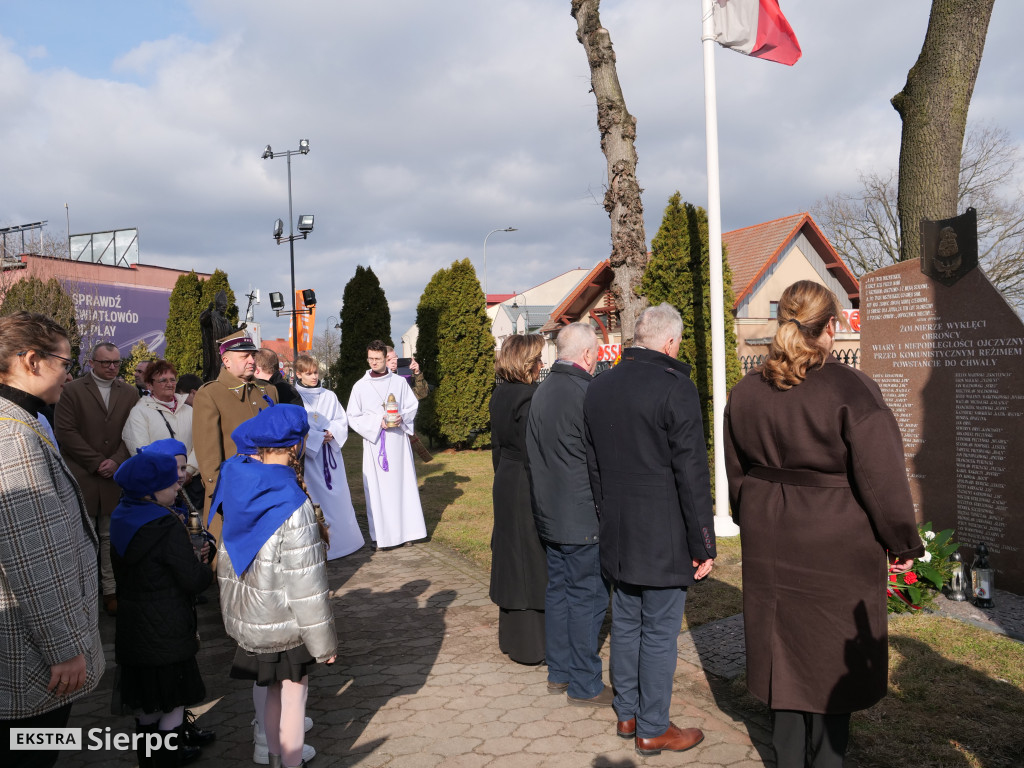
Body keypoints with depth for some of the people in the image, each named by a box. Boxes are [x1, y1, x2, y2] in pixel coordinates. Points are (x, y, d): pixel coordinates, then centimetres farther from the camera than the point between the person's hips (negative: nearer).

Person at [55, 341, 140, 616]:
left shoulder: (130, 393, 10)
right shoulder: (72, 391, 2)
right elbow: (65, 431, -5)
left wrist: (116, 461, -9)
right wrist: (96, 462, -9)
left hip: (116, 477, 2)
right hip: (81, 477, -2)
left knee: (111, 536, 5)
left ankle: (111, 590, 11)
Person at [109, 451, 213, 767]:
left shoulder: (122, 518, 3)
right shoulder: (166, 524, -23)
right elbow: (192, 579, -22)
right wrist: (208, 567, 1)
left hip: (132, 627, 9)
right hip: (167, 631, -8)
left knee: (147, 702, 22)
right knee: (173, 704, 5)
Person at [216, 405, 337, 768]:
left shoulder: (237, 483, -6)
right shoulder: (293, 506, -26)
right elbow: (305, 582, -21)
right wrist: (323, 642, -11)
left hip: (246, 615, 7)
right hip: (284, 621, -7)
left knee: (273, 690, 23)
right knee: (294, 692, 12)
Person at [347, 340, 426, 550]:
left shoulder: (399, 382, 4)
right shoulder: (360, 386, 1)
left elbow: (413, 405, 10)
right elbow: (352, 417, 0)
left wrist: (402, 418, -11)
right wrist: (378, 422, -13)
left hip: (398, 440, 1)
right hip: (374, 442, -1)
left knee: (402, 483, 4)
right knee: (377, 487, -1)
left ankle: (405, 529, 13)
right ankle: (380, 534, 5)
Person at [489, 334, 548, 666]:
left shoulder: (499, 395, 8)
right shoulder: (529, 398, -19)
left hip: (505, 485, 9)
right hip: (529, 488, -9)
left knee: (511, 555, 16)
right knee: (533, 559, 1)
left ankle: (512, 637, 29)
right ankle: (532, 646, 10)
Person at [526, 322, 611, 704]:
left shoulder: (542, 390, 6)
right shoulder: (584, 393, -19)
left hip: (548, 513, 8)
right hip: (581, 517, -8)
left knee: (557, 590, 16)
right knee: (586, 597, 3)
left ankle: (559, 672, 28)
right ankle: (584, 684, 13)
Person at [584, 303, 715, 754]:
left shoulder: (599, 387, 7)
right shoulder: (674, 387, -15)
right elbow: (692, 474, -16)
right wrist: (704, 543, -11)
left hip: (617, 535, 7)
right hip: (663, 538, -7)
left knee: (625, 623, 17)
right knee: (659, 632, 5)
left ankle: (627, 713, 30)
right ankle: (653, 729, 17)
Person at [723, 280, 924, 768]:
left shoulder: (745, 393, 2)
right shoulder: (851, 390, -16)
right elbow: (882, 478, -13)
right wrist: (903, 543, -1)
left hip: (770, 549, 5)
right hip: (837, 549, -5)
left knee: (784, 653, 16)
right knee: (834, 659, 12)